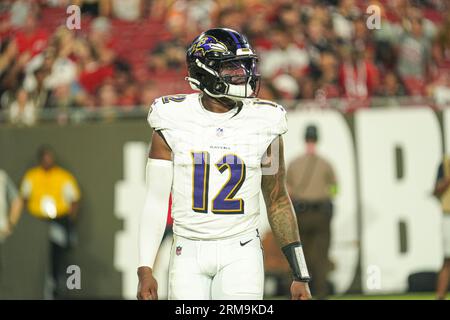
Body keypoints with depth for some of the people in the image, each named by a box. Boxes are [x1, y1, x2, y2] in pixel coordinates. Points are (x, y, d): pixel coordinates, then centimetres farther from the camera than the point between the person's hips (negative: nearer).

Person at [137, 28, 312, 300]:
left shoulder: (263, 123, 0)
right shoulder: (174, 121, -2)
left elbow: (278, 202, 8)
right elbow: (156, 200, 1)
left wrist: (301, 276, 7)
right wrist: (145, 270, -6)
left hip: (241, 252, 0)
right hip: (189, 253, 0)